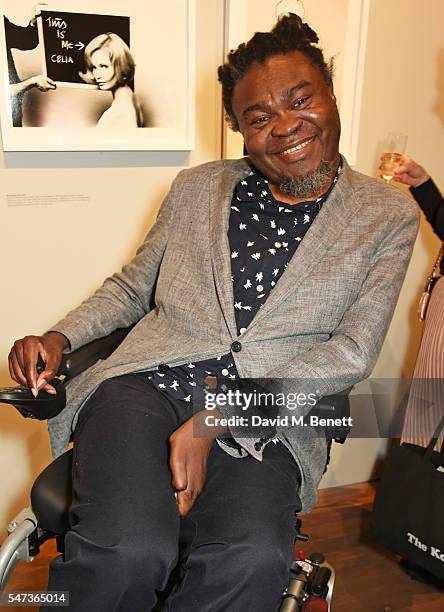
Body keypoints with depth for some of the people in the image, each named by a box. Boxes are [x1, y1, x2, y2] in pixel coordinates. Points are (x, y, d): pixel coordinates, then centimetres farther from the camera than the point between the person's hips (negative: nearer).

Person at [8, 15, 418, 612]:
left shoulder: (389, 216, 7)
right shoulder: (195, 187, 15)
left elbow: (352, 350, -2)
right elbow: (132, 285, 23)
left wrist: (214, 422, -12)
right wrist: (58, 338, 3)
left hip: (261, 426, 0)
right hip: (145, 387, 1)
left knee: (253, 563, -32)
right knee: (132, 550, -29)